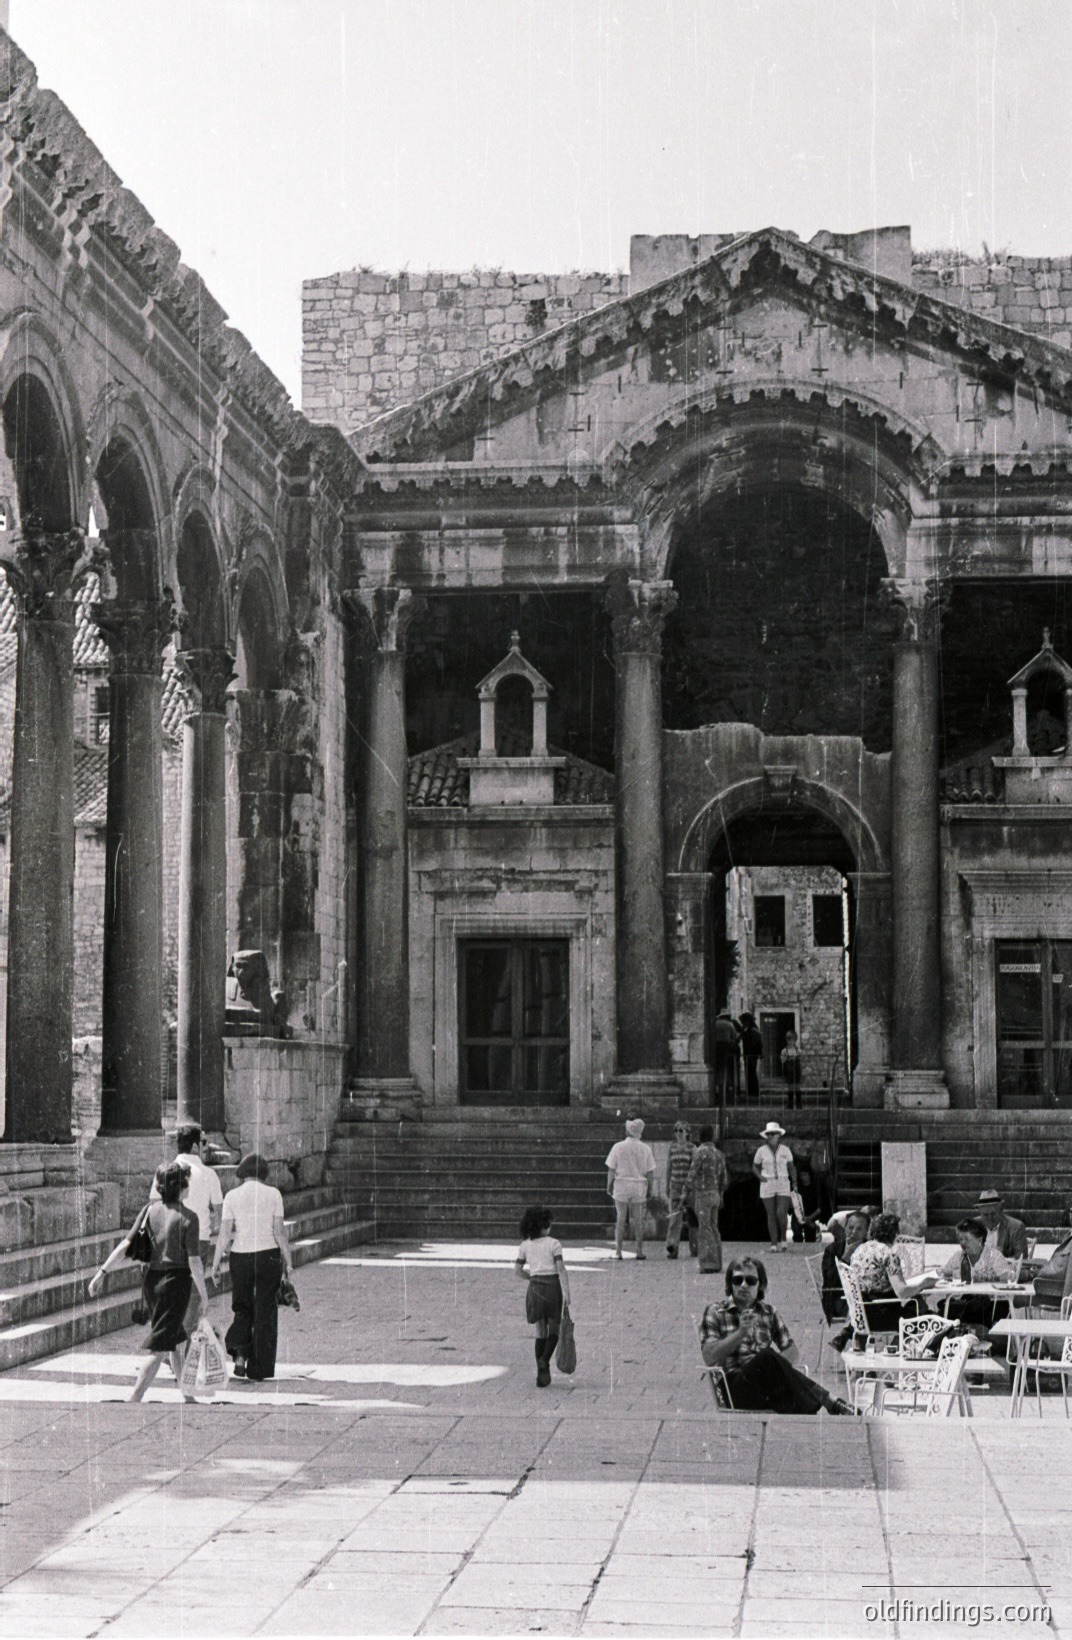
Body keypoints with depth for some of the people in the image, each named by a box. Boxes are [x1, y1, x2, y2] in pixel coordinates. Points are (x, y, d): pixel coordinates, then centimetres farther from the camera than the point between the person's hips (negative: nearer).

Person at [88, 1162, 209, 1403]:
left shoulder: (150, 1210, 2)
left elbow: (126, 1244, -3)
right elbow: (194, 1260, -13)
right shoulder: (187, 1217, -12)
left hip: (152, 1280, 6)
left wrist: (102, 1272, -1)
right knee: (159, 1347, -4)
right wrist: (203, 1293, -4)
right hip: (176, 1281, -6)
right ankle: (133, 1400, -13)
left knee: (177, 1340, 21)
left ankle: (188, 1398, 31)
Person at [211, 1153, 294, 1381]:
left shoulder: (232, 1196, -2)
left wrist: (216, 1263, 2)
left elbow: (225, 1232, -4)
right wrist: (288, 1261, 3)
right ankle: (259, 1370, 10)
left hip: (240, 1256, 1)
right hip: (269, 1255, -1)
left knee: (242, 1308, 17)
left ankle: (239, 1351, -9)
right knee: (265, 1311, 9)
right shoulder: (273, 1194, -3)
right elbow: (279, 1231, -3)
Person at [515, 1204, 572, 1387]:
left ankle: (541, 1375, 6)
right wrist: (566, 1292, -13)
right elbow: (561, 1269, -12)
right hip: (552, 1286, -3)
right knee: (554, 1329, 9)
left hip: (535, 1288, 3)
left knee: (540, 1332, 9)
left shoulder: (525, 1245, 6)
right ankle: (545, 1359, -17)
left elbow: (517, 1270, 7)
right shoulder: (554, 1244, -5)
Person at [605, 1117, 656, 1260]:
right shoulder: (646, 1149, 0)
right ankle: (639, 1250, 7)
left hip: (621, 1185, -1)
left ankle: (618, 1250, 2)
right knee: (638, 1219, 6)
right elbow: (650, 1172, 3)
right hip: (639, 1186, 1)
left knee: (621, 1218, 3)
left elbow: (611, 1169, -2)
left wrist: (609, 1186, 8)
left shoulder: (618, 1147, -5)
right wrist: (649, 1189, 12)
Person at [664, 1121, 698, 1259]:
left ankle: (694, 1247, 20)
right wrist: (667, 1187, 12)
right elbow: (668, 1168, 12)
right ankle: (672, 1248, -14)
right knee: (674, 1216, -9)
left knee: (691, 1217, 7)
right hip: (676, 1185, 2)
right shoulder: (671, 1148, 6)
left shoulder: (692, 1148, -3)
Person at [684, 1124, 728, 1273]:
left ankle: (708, 1265, -10)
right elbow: (724, 1178, 16)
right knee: (713, 1229, 14)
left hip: (702, 1194, -7)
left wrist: (686, 1192, -4)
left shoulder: (701, 1152, -13)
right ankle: (717, 1263, 16)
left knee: (704, 1229, -7)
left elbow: (692, 1175, -16)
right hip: (715, 1194, 7)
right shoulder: (719, 1154, 9)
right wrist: (720, 1195, 27)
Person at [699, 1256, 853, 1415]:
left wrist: (779, 1367, -5)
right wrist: (741, 1332, -12)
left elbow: (791, 1349, 17)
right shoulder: (715, 1312, 11)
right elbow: (709, 1357, -2)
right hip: (735, 1387, -4)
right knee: (768, 1356, -35)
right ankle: (831, 1403, -42)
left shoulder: (769, 1312, 22)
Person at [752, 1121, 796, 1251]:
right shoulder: (761, 1150, -1)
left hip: (783, 1186, 0)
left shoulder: (785, 1150, 1)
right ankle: (774, 1244, 5)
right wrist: (760, 1177, -9)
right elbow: (755, 1167, 10)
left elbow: (792, 1167, 7)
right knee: (771, 1216, 0)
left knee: (782, 1214, -11)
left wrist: (794, 1183, -5)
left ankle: (782, 1239, 12)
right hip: (767, 1186, 0)